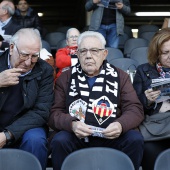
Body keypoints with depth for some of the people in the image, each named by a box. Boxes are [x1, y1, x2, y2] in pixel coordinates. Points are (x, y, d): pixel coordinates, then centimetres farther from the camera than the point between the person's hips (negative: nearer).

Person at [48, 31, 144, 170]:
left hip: (111, 137, 1)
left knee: (135, 139, -26)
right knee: (59, 141, -30)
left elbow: (135, 109, 2)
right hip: (76, 137, 0)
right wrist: (72, 124, -23)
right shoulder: (65, 78, 9)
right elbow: (54, 114, 1)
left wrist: (121, 124, -22)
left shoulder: (120, 76, 10)